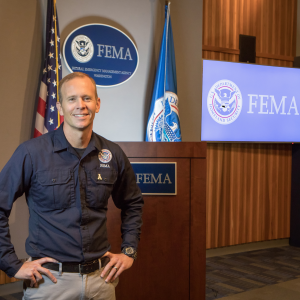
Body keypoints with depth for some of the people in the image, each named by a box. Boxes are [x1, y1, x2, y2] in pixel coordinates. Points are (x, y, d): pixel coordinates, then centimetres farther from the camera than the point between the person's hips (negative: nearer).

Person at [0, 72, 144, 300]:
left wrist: (129, 251, 9)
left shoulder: (113, 154, 1)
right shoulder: (32, 153, -11)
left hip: (100, 277, 4)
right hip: (50, 279, -3)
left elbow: (133, 204, 16)